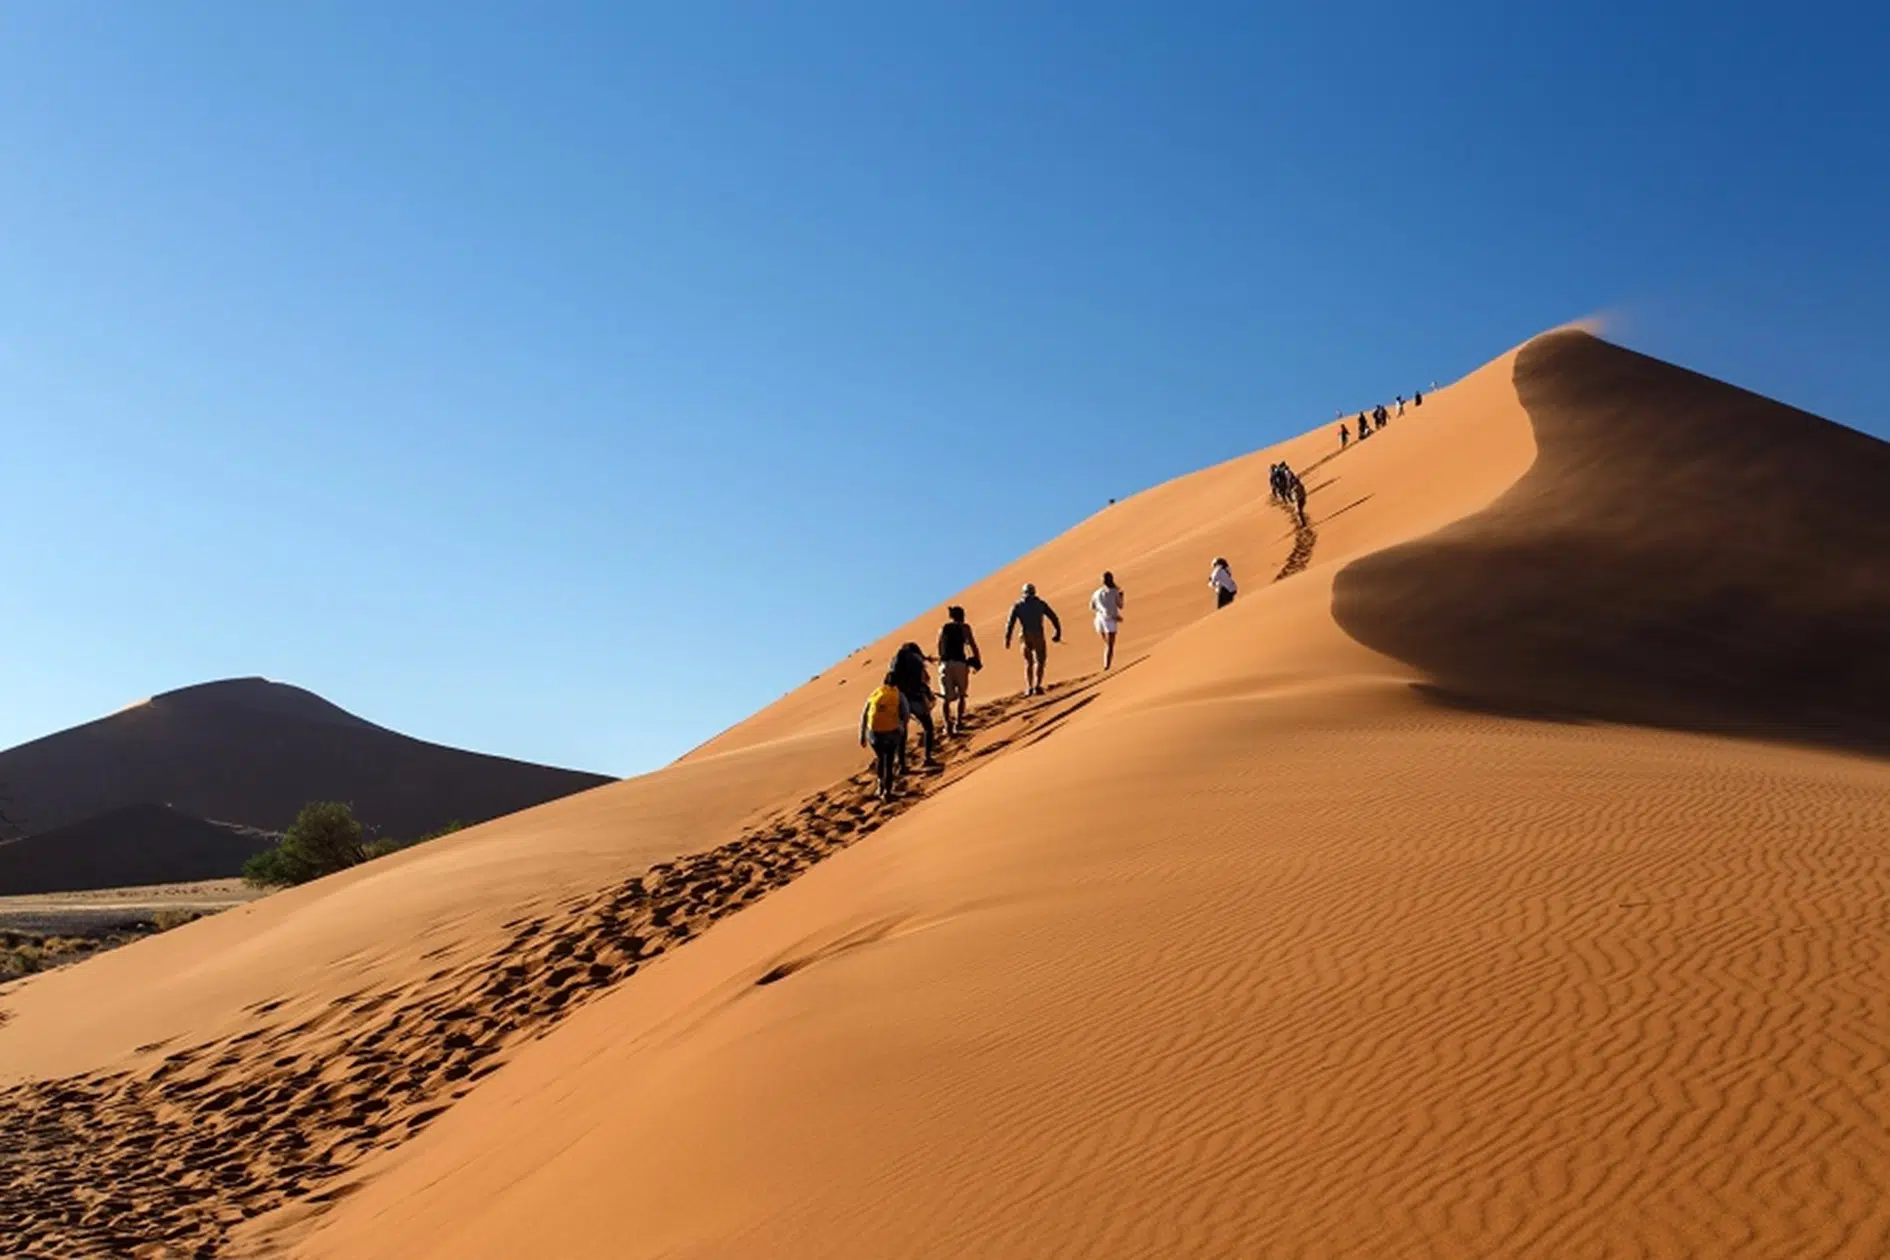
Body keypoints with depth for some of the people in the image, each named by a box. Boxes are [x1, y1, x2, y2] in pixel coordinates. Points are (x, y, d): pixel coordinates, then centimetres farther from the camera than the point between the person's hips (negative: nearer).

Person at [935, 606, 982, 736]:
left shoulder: (943, 628, 14)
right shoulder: (964, 628, 4)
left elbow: (939, 647, 14)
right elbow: (972, 645, -1)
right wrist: (977, 660, 7)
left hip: (945, 663, 2)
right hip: (959, 663, -2)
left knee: (947, 696, 4)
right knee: (961, 694, 16)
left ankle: (947, 724, -9)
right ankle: (958, 723, 16)